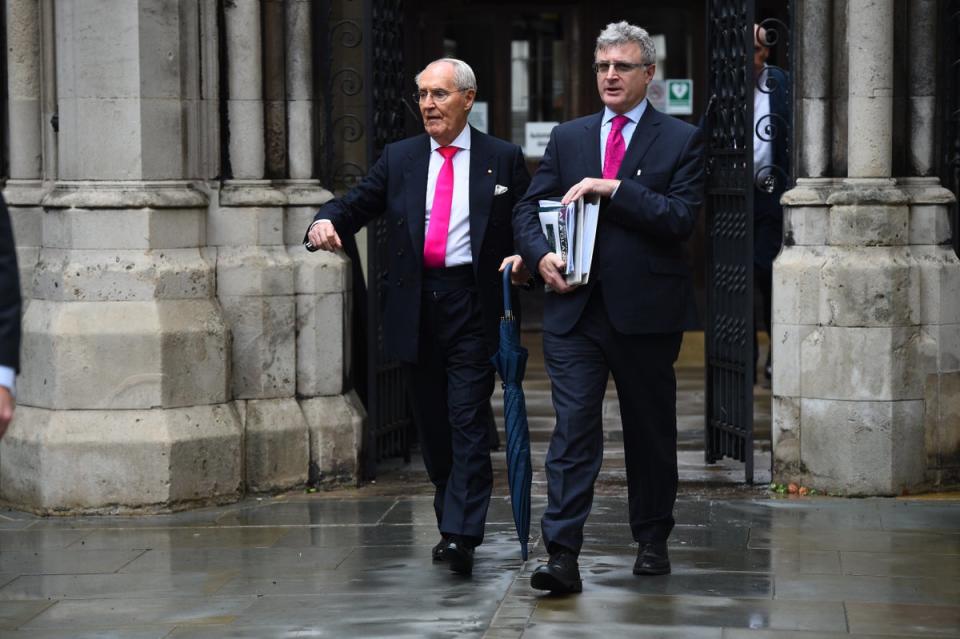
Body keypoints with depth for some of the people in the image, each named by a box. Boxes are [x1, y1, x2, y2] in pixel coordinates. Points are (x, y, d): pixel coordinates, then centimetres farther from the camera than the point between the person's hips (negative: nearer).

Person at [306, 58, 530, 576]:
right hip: (417, 307, 4)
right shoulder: (400, 159, 12)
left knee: (468, 418, -11)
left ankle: (461, 535, -16)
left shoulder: (503, 159, 6)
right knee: (432, 422, 9)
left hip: (474, 304, -4)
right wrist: (325, 223, -13)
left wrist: (523, 257, -13)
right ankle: (451, 519, 23)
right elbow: (355, 205, 9)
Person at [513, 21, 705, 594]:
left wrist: (611, 188, -17)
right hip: (575, 309, 2)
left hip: (646, 310, -1)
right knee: (573, 427, -8)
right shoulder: (568, 138, 12)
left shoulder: (681, 140, 1)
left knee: (651, 429, 11)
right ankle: (563, 556, -13)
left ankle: (653, 541, 28)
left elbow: (681, 219, -11)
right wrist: (541, 254, -8)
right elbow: (529, 208, 12)